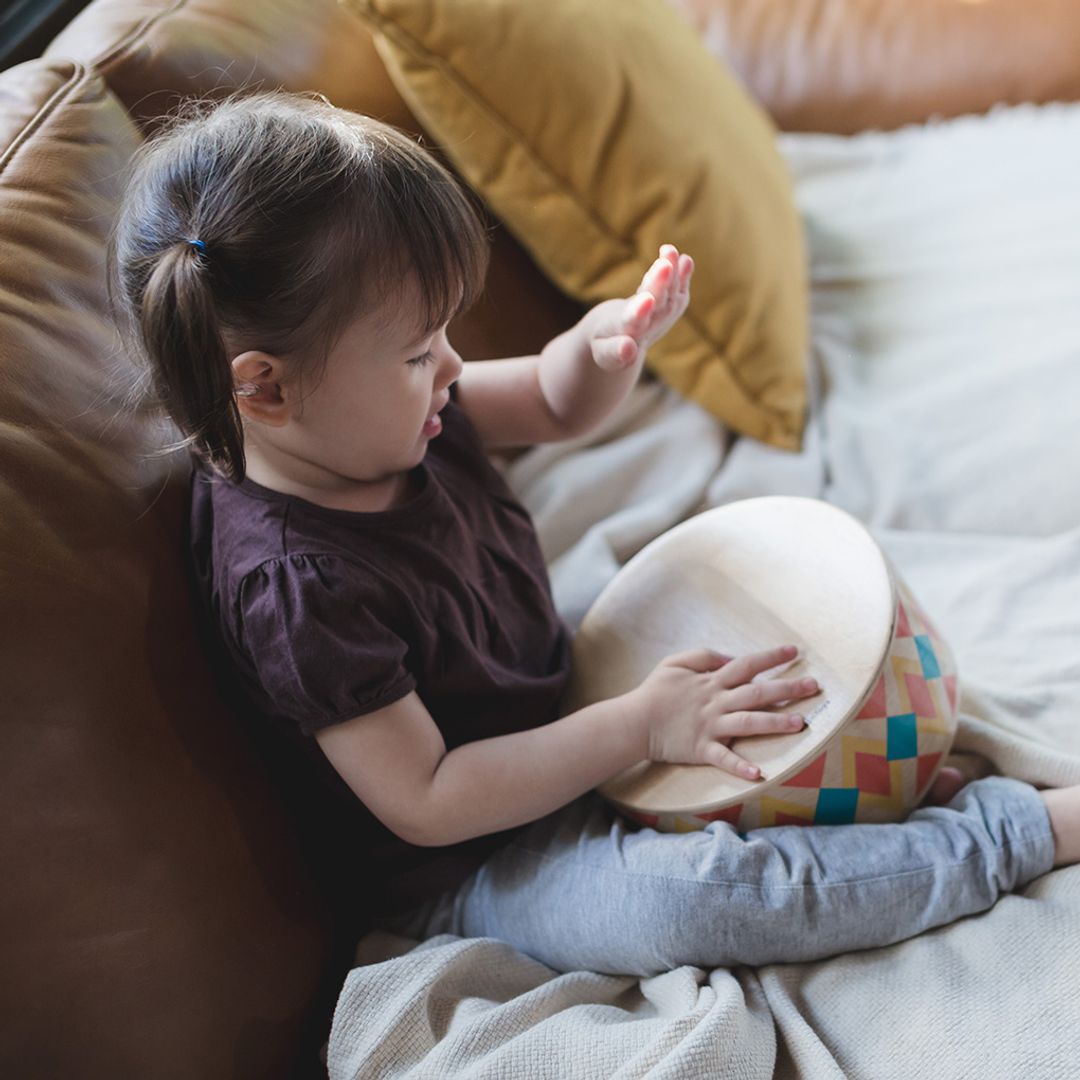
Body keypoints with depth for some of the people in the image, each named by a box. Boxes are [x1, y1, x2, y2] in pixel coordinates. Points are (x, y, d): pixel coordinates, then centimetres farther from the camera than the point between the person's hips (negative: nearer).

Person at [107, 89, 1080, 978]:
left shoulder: (379, 413, -10)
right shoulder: (295, 587, -34)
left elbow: (555, 406, 4)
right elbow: (426, 805, -29)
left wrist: (605, 344, -20)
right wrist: (639, 727, -29)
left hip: (548, 706, 9)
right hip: (461, 865, -9)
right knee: (669, 899, -31)